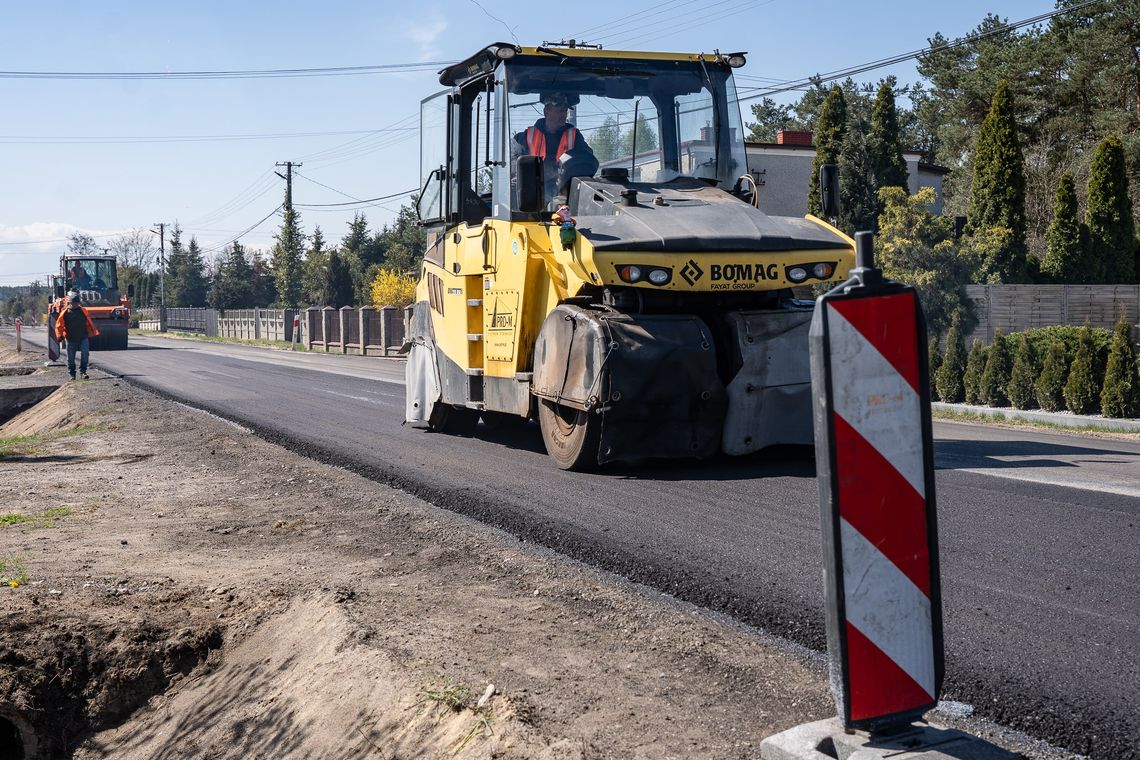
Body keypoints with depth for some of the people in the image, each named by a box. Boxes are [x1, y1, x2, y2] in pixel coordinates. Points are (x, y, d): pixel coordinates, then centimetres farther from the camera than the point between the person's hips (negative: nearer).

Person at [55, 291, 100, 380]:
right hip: (71, 339, 0)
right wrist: (60, 336, -7)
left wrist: (93, 332, 16)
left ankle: (83, 371, -11)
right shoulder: (65, 313, -3)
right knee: (71, 358, 7)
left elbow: (89, 322, 12)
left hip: (83, 338, 0)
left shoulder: (83, 311, 3)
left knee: (85, 353, -20)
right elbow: (59, 326, 2)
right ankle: (72, 374, 23)